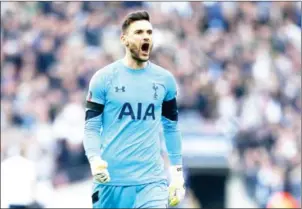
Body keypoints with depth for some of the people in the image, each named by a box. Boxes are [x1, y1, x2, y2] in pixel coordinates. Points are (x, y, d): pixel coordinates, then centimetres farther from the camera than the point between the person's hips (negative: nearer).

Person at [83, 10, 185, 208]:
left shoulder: (165, 79, 6)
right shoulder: (104, 78, -1)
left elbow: (171, 127, 15)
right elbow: (91, 126, 0)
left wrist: (177, 172, 11)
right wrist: (95, 160, -18)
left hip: (152, 180, 1)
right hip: (111, 178, -1)